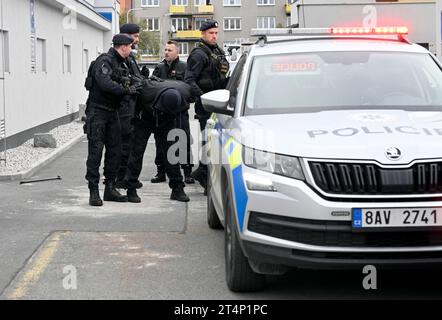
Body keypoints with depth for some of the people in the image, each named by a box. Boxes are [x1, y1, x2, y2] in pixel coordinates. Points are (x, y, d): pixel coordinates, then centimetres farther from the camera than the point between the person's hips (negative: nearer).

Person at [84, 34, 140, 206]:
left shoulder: (122, 64, 15)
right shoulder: (104, 61, -14)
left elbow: (126, 82, 18)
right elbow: (105, 84, -28)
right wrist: (127, 89, -29)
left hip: (112, 111, 9)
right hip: (97, 111, -9)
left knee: (114, 150, 8)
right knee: (95, 151, -7)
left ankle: (110, 188, 16)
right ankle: (93, 191, -5)